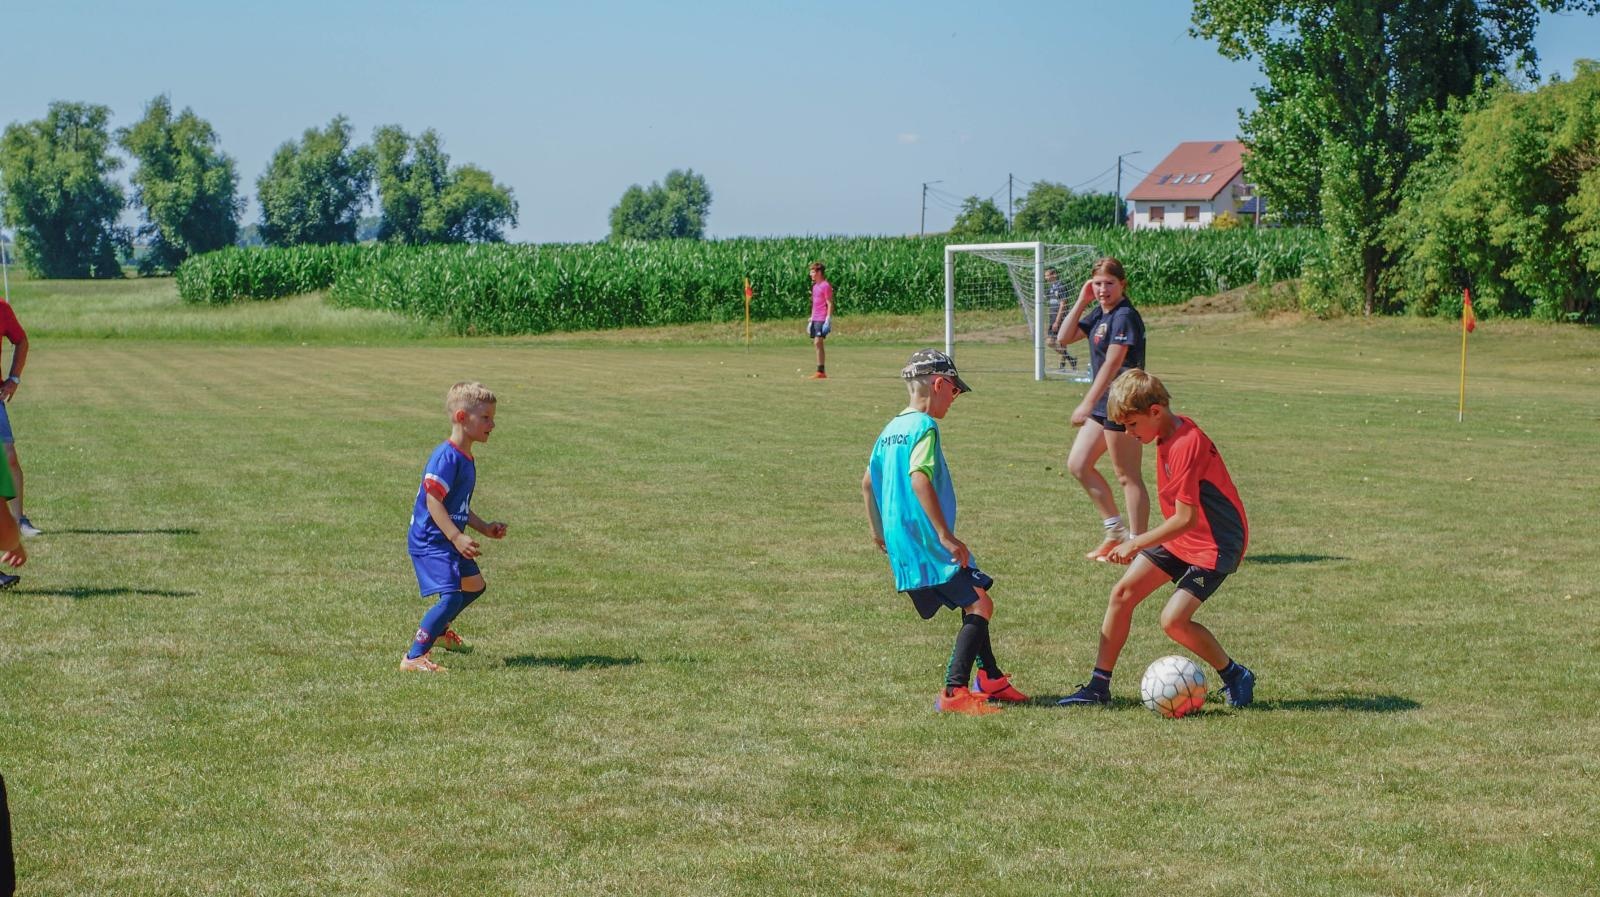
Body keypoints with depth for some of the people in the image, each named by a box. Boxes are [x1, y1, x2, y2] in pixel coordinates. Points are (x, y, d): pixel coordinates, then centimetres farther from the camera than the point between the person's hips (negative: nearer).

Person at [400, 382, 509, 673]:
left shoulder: (466, 459, 12)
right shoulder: (447, 457, -20)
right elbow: (433, 501, -25)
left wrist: (485, 528, 16)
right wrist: (457, 537, -30)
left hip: (448, 540, 10)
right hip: (430, 541, -10)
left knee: (474, 584, 25)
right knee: (452, 596, -21)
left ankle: (439, 630, 47)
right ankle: (413, 658, -19)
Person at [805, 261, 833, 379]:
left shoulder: (826, 286, -9)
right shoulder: (815, 286, 19)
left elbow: (830, 304, -12)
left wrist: (828, 320, -18)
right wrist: (811, 320, 23)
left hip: (822, 319, -9)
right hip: (815, 319, 9)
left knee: (818, 342, -15)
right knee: (816, 343, 7)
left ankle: (820, 372, -15)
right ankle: (822, 372, 10)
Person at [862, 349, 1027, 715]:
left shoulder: (891, 430, 15)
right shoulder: (924, 427, -13)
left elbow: (868, 481, 23)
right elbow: (919, 478, -26)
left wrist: (878, 530, 33)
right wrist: (946, 536, -26)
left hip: (901, 545, 10)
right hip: (928, 545, -10)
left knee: (973, 604, 20)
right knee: (979, 604, -12)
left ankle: (990, 678, 29)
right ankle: (954, 692, -19)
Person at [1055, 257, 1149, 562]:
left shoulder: (1125, 317, -16)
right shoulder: (1099, 314, 12)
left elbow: (1112, 364, -22)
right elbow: (1063, 338, 12)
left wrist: (1087, 404, -25)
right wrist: (1081, 302, 3)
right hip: (1104, 403, 10)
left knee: (1127, 476, -3)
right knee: (1078, 464, 12)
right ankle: (1116, 530, 21)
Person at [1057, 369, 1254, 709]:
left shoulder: (1185, 446, -26)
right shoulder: (1169, 434, 3)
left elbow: (1186, 518, -26)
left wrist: (1135, 544, -20)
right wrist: (1140, 543, 17)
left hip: (1215, 543, -9)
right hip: (1179, 537, 10)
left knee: (1173, 620, -19)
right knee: (1122, 593, 3)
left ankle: (1236, 677, 4)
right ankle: (1099, 686, 11)